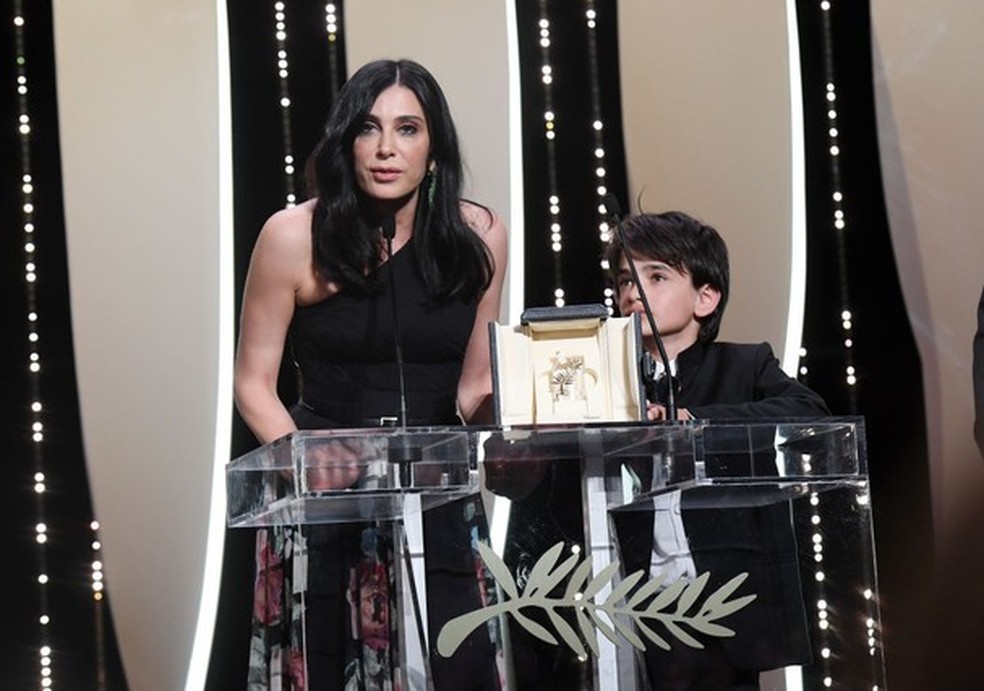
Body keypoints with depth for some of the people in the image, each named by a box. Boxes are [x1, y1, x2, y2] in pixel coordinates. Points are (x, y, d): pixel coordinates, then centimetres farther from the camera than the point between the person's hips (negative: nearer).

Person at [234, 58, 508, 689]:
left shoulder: (479, 235, 1)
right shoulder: (295, 237, -7)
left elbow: (476, 385, 8)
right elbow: (254, 384, -1)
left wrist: (501, 406, -14)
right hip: (323, 496, -2)